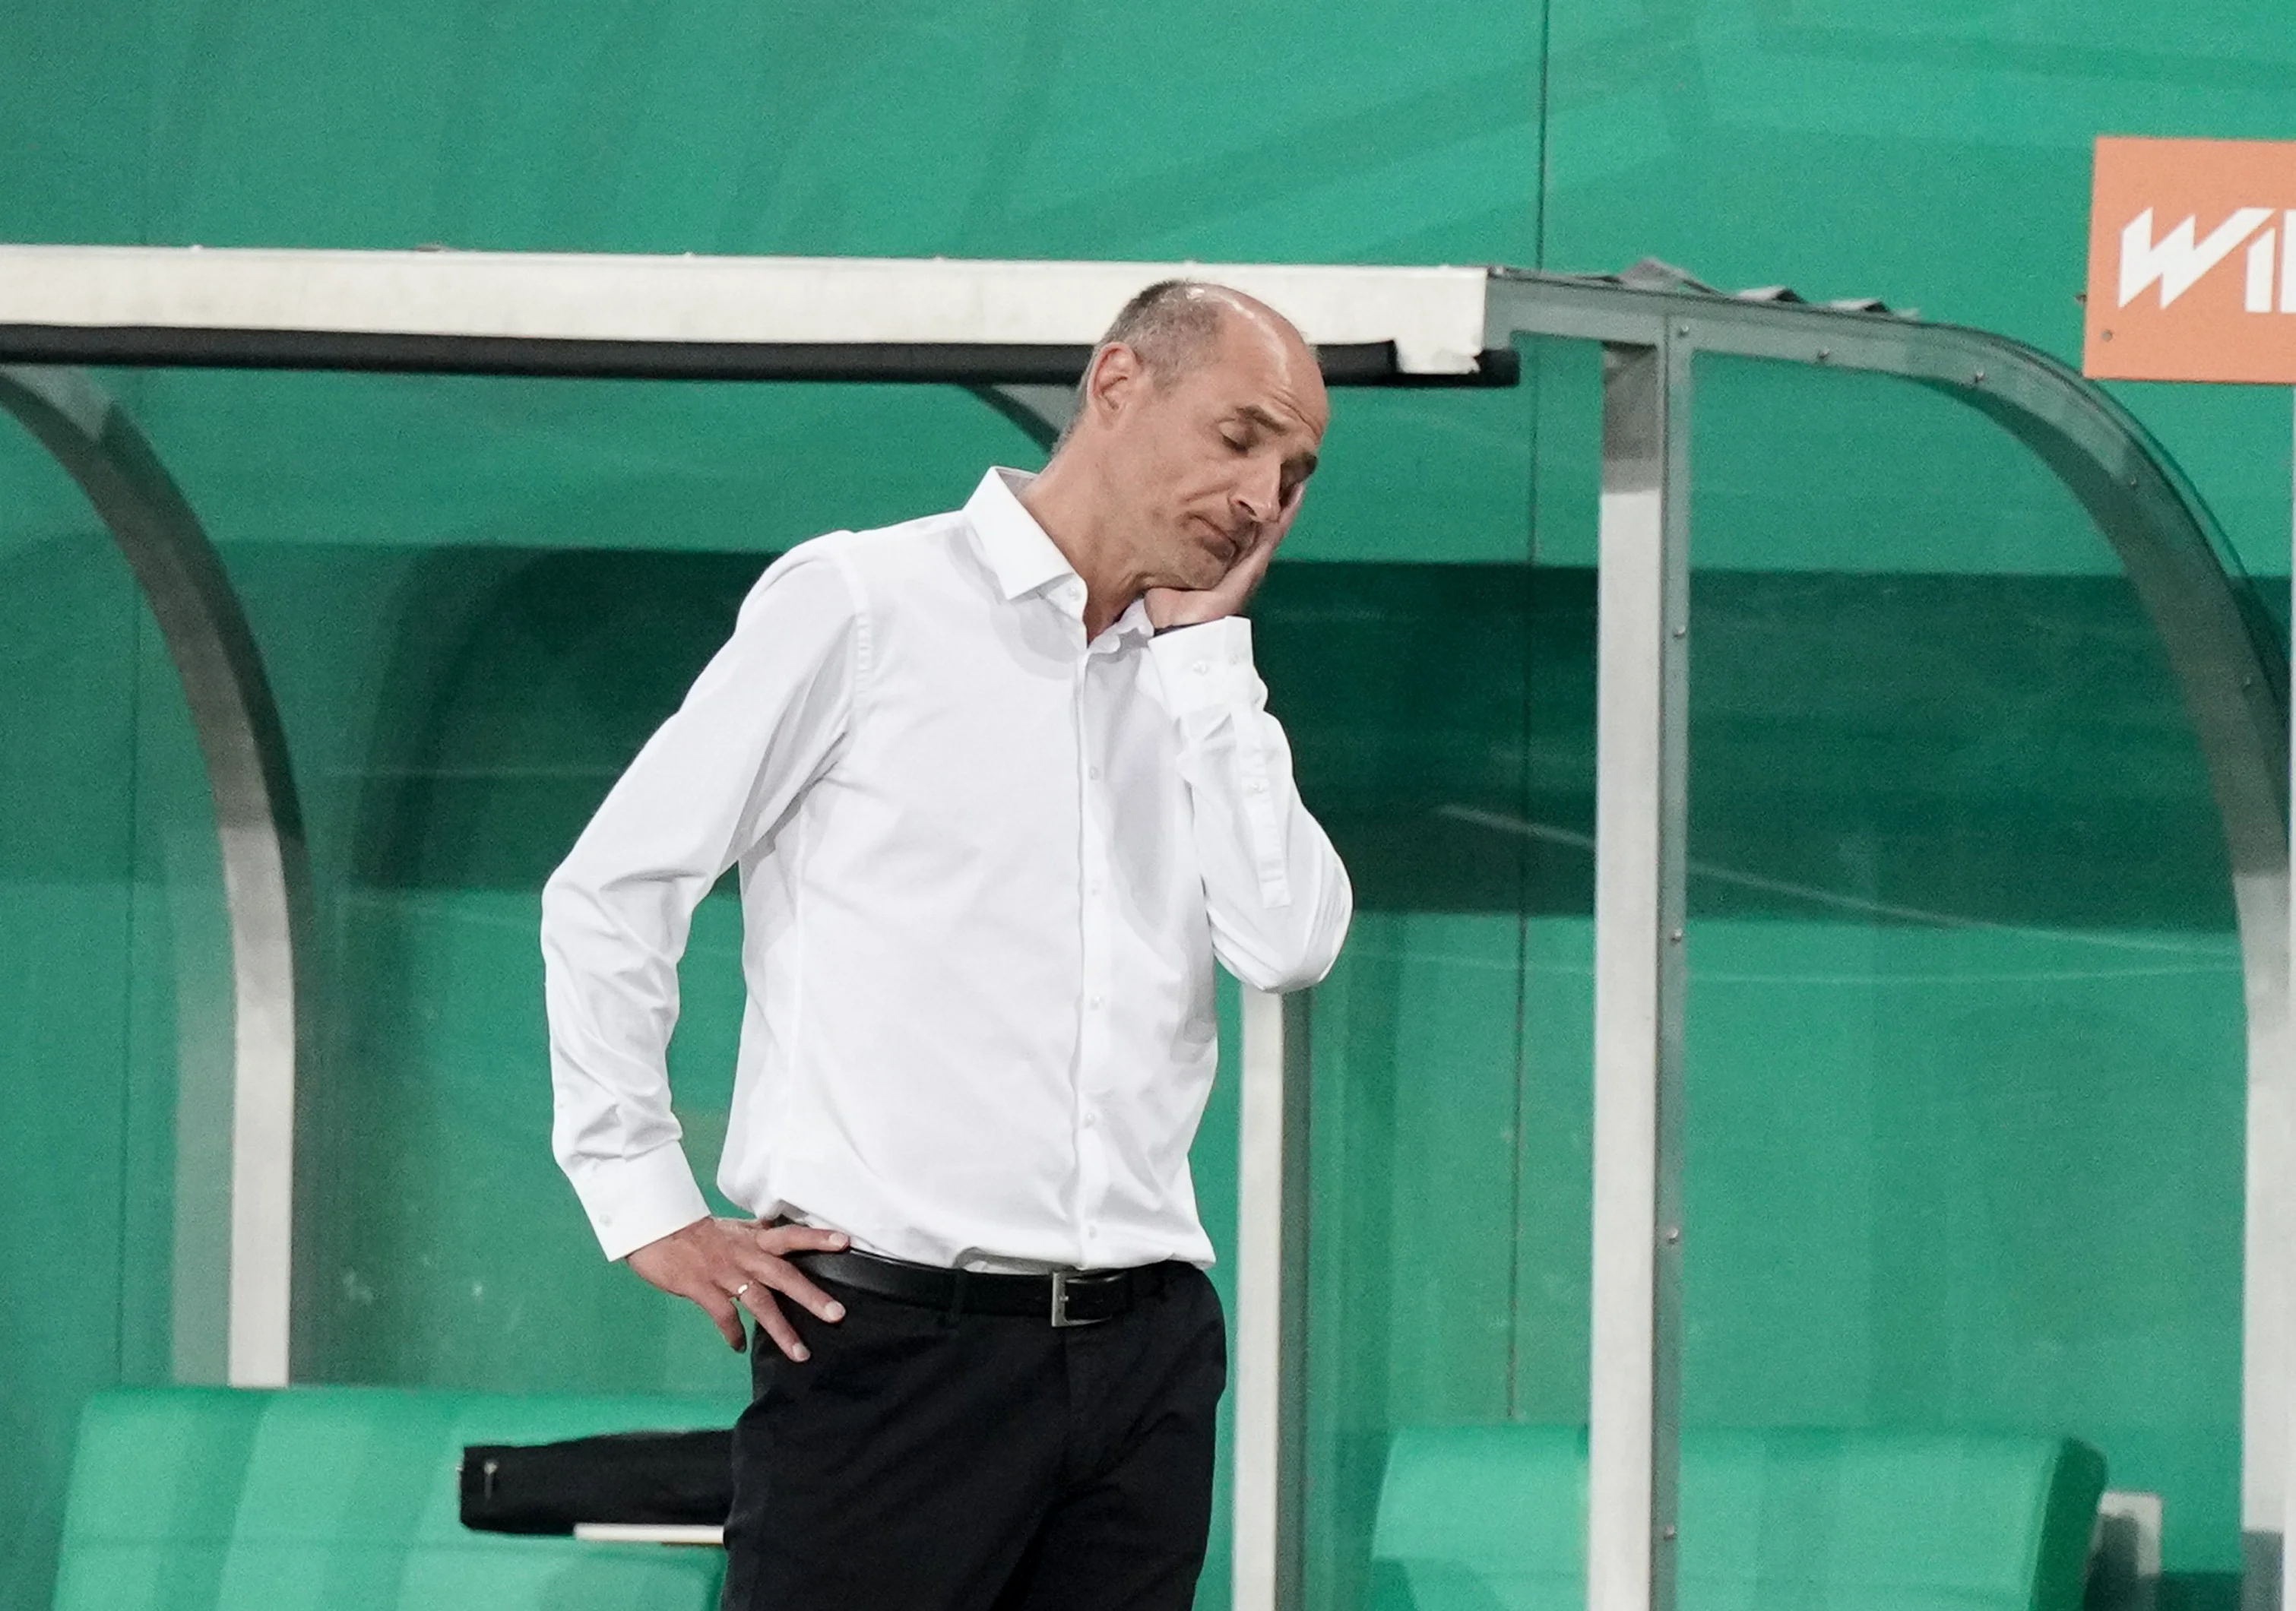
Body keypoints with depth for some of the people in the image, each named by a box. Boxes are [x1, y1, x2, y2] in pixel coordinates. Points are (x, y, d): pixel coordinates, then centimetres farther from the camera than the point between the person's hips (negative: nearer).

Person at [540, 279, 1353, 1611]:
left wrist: (1206, 646, 2)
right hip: (892, 1338, -5)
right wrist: (648, 1206, -2)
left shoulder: (1198, 689, 17)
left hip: (1141, 1352, 5)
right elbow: (610, 893, 1)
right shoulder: (858, 603, 0)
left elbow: (1290, 944, 0)